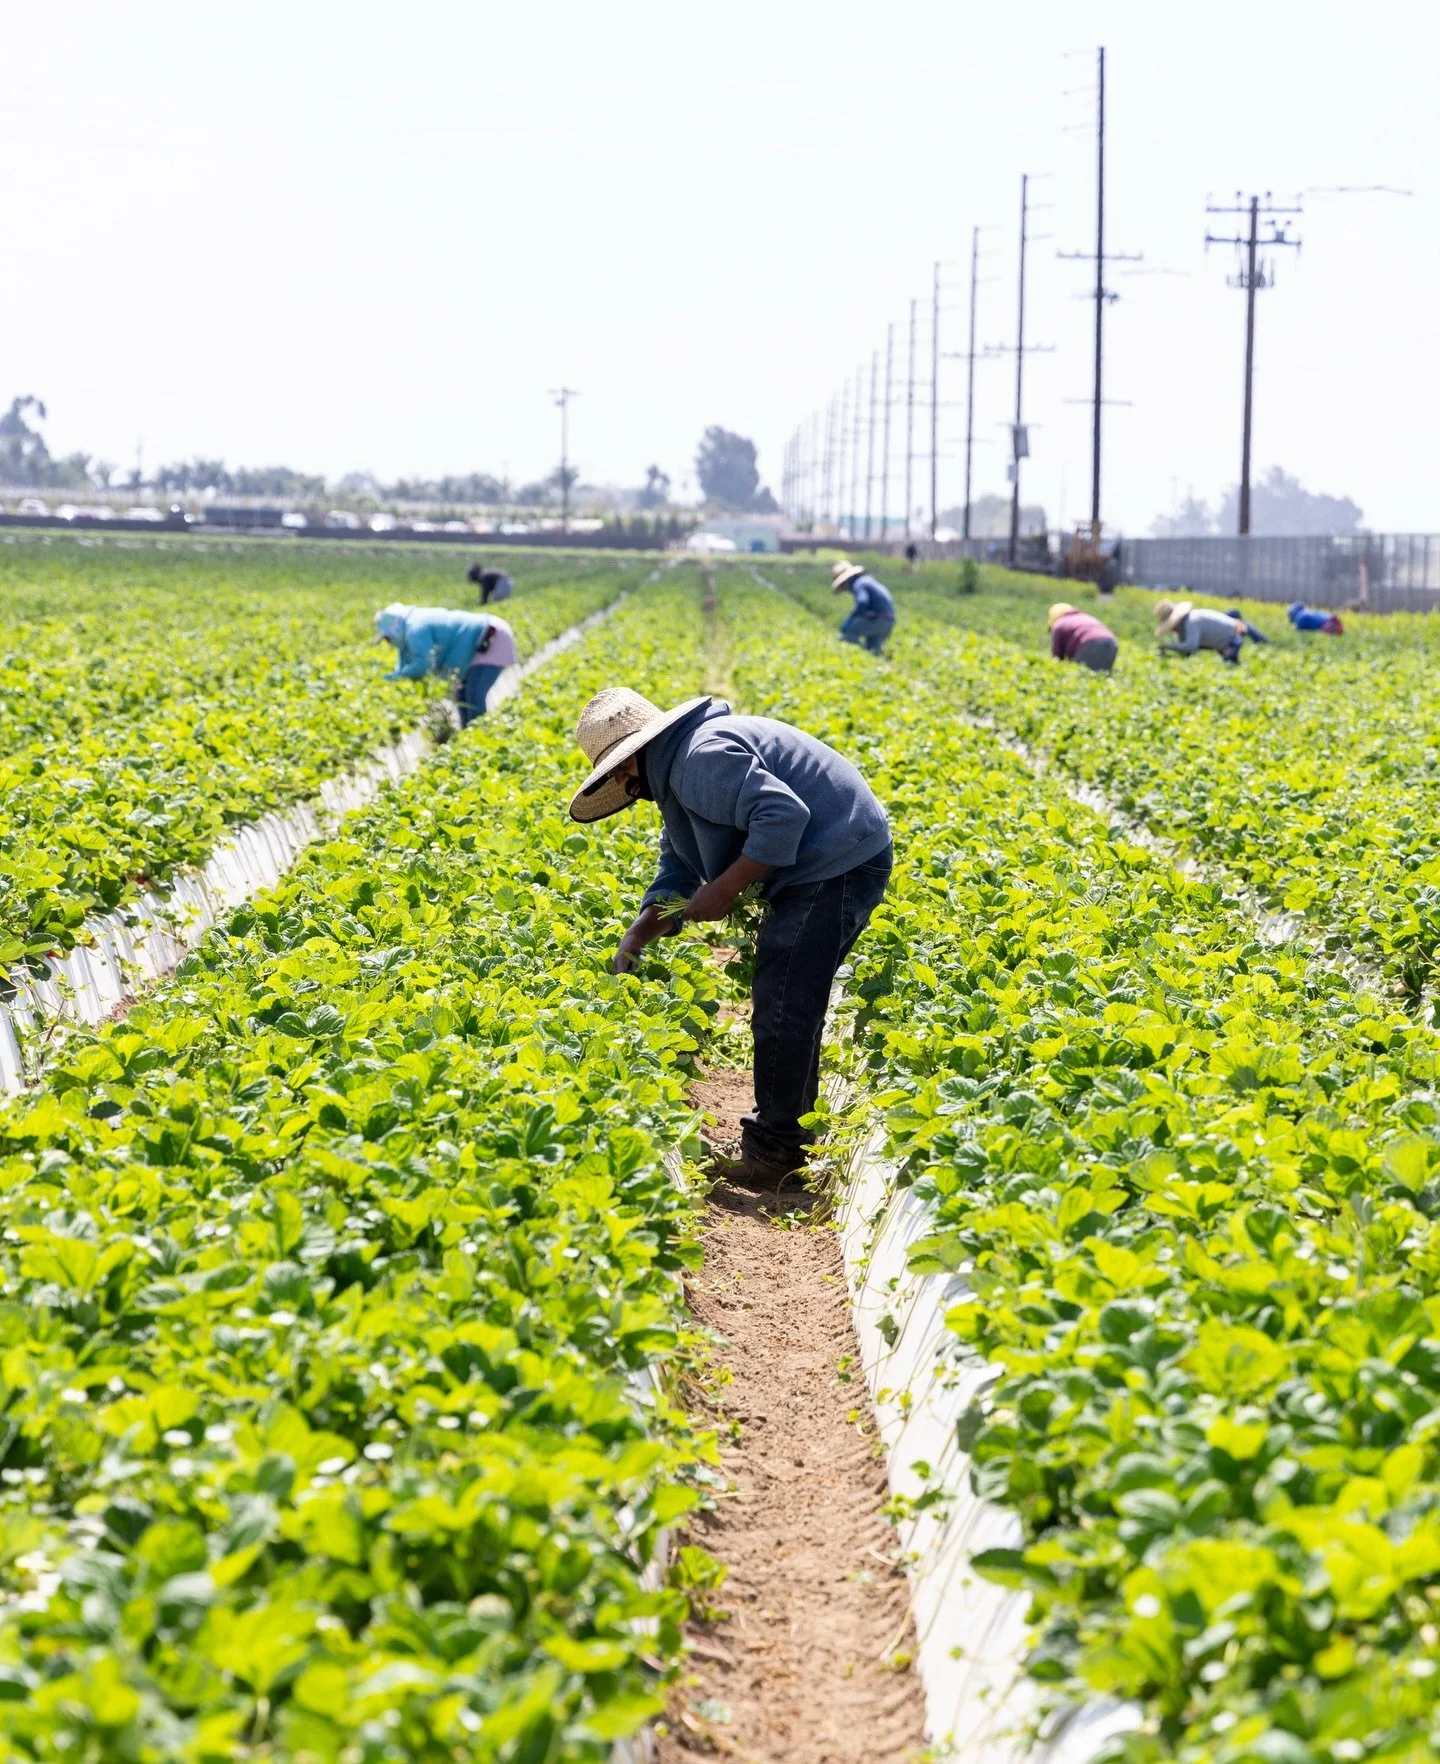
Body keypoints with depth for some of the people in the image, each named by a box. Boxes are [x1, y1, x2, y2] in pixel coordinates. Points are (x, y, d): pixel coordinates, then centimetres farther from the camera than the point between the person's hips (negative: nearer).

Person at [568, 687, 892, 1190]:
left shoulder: (704, 758, -20)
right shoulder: (677, 771, 15)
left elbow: (784, 815, -30)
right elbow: (677, 871, 17)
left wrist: (724, 890, -21)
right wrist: (636, 938, 4)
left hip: (838, 863, -11)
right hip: (821, 868, 11)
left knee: (782, 1008, -10)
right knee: (788, 1004, 17)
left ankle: (773, 1151, -5)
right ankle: (787, 1140, 24)